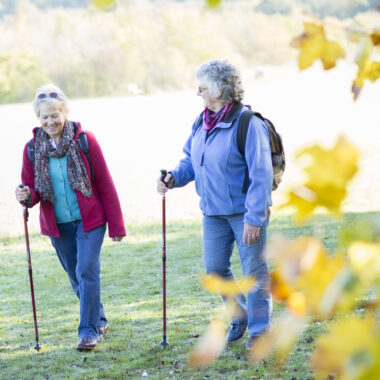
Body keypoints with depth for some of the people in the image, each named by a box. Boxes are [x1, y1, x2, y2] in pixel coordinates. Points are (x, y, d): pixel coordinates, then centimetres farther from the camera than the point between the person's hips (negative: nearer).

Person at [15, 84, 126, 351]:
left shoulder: (85, 140, -8)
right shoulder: (33, 148, 0)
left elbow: (105, 183, -4)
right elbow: (32, 191, 5)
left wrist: (116, 224, -4)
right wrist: (26, 196, -21)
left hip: (90, 220, -4)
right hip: (57, 225, 4)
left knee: (87, 271, -13)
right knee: (76, 276, 13)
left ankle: (89, 330, -4)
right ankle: (99, 320, 31)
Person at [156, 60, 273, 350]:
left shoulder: (248, 124, -19)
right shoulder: (201, 124, 5)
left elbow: (261, 175, -20)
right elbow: (191, 161, 17)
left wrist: (254, 218, -22)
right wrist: (173, 178, -5)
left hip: (245, 211, -7)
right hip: (214, 212, 7)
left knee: (254, 269, 2)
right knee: (215, 267, 12)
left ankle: (259, 330, 14)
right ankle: (240, 315, 33)